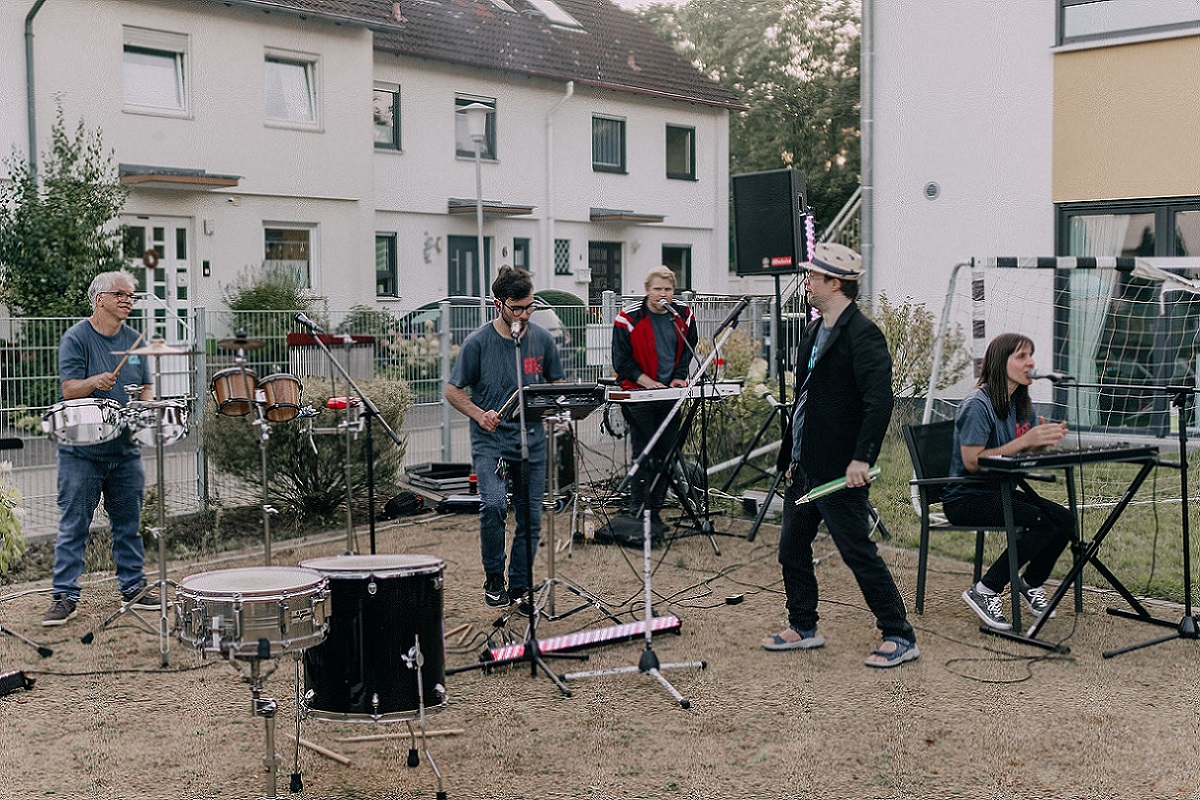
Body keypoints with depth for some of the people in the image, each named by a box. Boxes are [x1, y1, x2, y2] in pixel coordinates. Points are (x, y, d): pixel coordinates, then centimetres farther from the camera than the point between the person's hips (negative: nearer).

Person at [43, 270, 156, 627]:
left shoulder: (133, 340, 11)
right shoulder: (77, 338, -6)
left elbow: (145, 387, 16)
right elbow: (69, 388, -14)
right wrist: (96, 381, -33)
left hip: (125, 448, 5)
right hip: (82, 450, -5)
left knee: (129, 523, 12)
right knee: (73, 525, -2)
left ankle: (133, 586, 22)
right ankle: (65, 595, 3)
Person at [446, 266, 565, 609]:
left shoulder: (542, 339, 3)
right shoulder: (478, 343, -6)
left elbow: (555, 384, 15)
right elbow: (453, 391, 1)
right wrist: (480, 414, -16)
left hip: (532, 442, 3)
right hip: (491, 441, -3)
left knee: (530, 517, 7)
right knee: (493, 505, -24)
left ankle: (520, 587, 24)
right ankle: (493, 580, -2)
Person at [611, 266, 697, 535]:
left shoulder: (683, 315, 7)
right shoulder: (629, 317, -7)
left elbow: (688, 351, 18)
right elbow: (621, 359, -4)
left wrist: (679, 378, 1)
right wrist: (647, 381, -13)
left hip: (671, 395, 5)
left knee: (665, 456, 7)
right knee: (644, 455, -7)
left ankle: (655, 510, 17)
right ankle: (638, 513, -1)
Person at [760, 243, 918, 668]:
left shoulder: (863, 334, -15)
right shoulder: (814, 331, 14)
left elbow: (880, 401, -23)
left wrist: (861, 459, -29)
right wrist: (790, 456, 19)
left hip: (839, 472, -9)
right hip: (803, 468, 9)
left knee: (859, 553, -3)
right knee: (792, 550, 15)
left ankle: (900, 637, 8)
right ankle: (803, 628, 29)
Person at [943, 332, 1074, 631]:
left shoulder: (1021, 403, 10)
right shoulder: (978, 405, -16)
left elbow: (1026, 454, 15)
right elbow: (972, 461, -21)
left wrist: (1044, 440, -9)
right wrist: (1024, 441, -24)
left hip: (1001, 492, 8)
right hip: (966, 498, -8)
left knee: (1065, 520, -13)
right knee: (1041, 522, -27)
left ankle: (1031, 583, 11)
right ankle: (985, 590, -15)